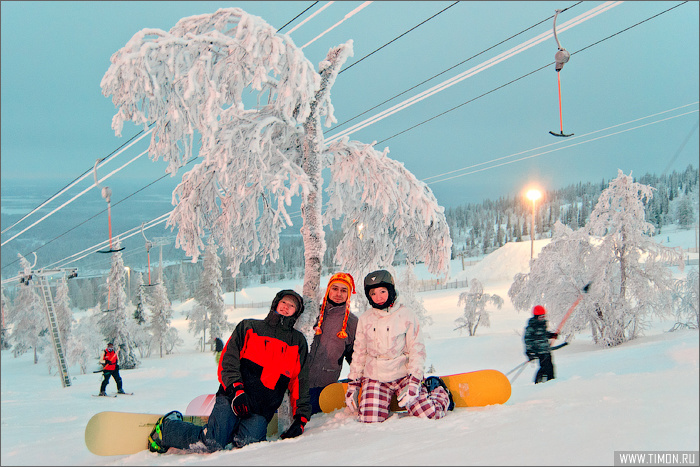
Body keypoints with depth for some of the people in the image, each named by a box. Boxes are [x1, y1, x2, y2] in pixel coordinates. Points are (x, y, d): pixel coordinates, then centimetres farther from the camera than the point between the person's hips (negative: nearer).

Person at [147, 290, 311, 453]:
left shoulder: (298, 342, 18)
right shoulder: (248, 327, 13)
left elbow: (300, 383, 16)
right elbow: (227, 362, 4)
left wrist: (301, 418, 4)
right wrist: (236, 390, -12)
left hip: (261, 412, 1)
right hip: (232, 399, -1)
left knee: (246, 441, -29)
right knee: (212, 443, -20)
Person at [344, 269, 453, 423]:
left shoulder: (406, 315, -4)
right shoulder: (365, 319, 6)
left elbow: (417, 350, -5)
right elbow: (359, 353, 14)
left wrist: (414, 382, -15)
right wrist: (353, 384, 10)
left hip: (402, 375, -2)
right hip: (374, 378, 3)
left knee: (429, 415, -17)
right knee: (370, 421, -16)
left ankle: (439, 391, 17)